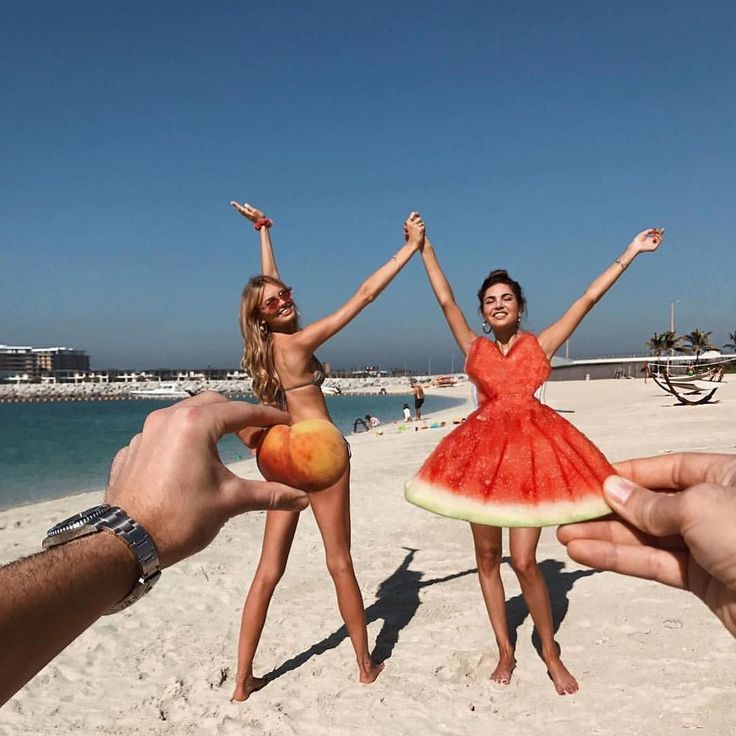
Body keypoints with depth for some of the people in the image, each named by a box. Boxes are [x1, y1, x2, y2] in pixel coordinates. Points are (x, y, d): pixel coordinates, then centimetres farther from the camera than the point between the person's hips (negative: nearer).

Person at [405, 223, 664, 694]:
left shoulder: (540, 345, 6)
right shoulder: (474, 348, 9)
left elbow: (588, 299, 4)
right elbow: (445, 300, 7)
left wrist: (631, 252, 4)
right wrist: (424, 248, 9)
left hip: (533, 446, -2)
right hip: (483, 449, 3)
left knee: (524, 561, -6)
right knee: (487, 557, 7)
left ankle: (551, 652, 16)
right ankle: (505, 651, 24)